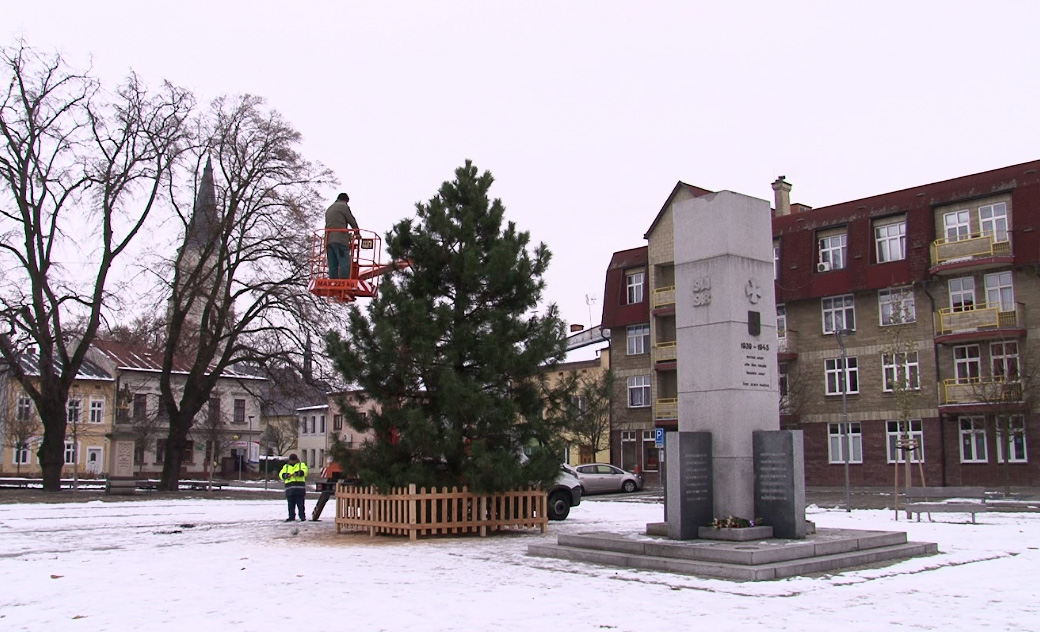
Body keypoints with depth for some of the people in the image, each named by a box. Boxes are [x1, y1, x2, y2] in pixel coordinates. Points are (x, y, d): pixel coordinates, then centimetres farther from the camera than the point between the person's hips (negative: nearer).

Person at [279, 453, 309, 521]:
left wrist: (297, 473, -26)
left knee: (300, 503, -5)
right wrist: (287, 475, -16)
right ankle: (291, 516, 15)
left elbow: (304, 471, -9)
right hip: (289, 488, 3)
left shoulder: (301, 465, 11)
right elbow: (281, 474, 6)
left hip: (299, 487, -3)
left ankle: (302, 516, 0)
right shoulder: (286, 467, 19)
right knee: (290, 504, 6)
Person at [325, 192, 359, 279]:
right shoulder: (344, 206, 4)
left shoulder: (329, 209, 28)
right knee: (345, 264, -13)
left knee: (333, 266, 1)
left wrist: (348, 235, 27)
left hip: (328, 240, 8)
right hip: (340, 240, -8)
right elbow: (352, 221, 5)